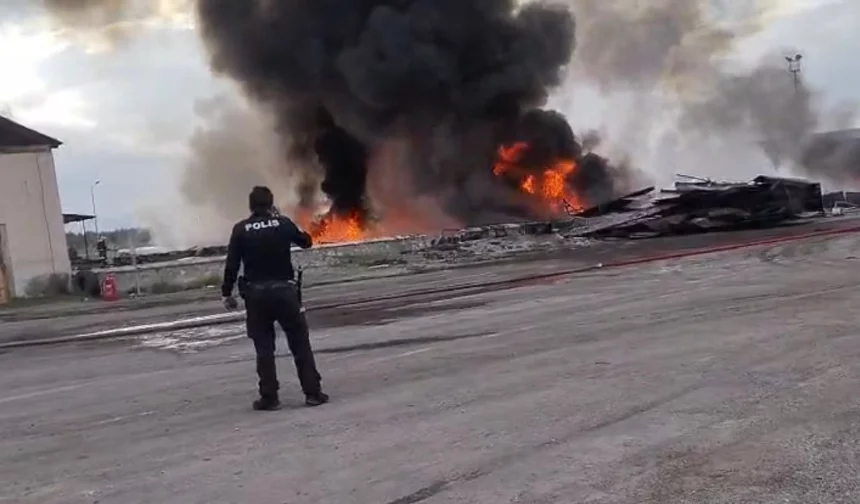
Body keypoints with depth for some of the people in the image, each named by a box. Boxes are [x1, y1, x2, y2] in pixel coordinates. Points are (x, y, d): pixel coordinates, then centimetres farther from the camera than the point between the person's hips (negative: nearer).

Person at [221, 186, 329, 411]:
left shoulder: (241, 229, -2)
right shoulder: (283, 223, -2)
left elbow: (232, 264, -6)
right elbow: (306, 242, 15)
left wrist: (227, 293, 2)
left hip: (256, 294, 0)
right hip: (284, 291, 0)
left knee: (264, 348, 8)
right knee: (300, 344, 7)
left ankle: (269, 397, 9)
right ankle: (312, 392, 8)